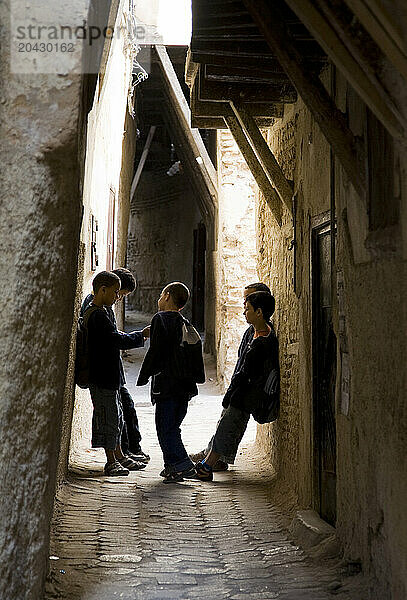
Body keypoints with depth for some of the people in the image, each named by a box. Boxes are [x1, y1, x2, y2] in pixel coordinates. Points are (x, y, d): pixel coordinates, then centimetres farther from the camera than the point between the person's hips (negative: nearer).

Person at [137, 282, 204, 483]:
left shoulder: (160, 319, -7)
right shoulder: (185, 323, 15)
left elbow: (154, 352, -14)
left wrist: (143, 377, -6)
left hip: (167, 385, -8)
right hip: (185, 385, 8)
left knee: (165, 430, -4)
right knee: (172, 428, 16)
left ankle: (184, 466, -10)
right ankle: (172, 466, 19)